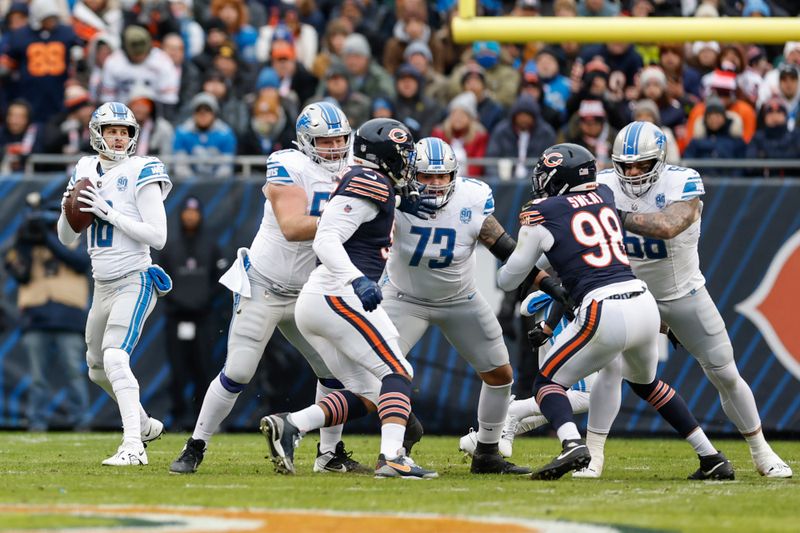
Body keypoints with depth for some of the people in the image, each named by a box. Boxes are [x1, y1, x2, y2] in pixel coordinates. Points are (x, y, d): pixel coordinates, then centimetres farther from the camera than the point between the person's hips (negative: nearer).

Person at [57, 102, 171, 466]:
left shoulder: (140, 174, -10)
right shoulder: (86, 173, 9)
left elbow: (158, 236, -17)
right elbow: (67, 239, 15)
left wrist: (110, 212, -21)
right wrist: (68, 211, -7)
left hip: (133, 282, -8)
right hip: (102, 286, 8)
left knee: (115, 358, -25)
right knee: (98, 369, 19)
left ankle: (133, 446, -29)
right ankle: (144, 424, 41)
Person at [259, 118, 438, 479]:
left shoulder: (368, 182, 18)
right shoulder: (370, 185, -10)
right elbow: (326, 240, -20)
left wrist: (399, 201, 30)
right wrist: (358, 280, -33)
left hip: (314, 302, 10)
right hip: (337, 297, -10)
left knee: (366, 395, 8)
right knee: (397, 373, -10)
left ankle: (289, 426, -4)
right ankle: (392, 458, -26)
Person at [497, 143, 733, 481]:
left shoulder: (542, 214, 1)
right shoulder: (604, 196, 16)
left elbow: (509, 281, 12)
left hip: (604, 312, -6)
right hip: (644, 302, 6)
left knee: (547, 383, 7)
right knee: (645, 382, 31)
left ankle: (572, 444, -23)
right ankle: (712, 458, 27)